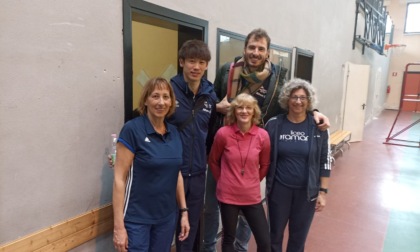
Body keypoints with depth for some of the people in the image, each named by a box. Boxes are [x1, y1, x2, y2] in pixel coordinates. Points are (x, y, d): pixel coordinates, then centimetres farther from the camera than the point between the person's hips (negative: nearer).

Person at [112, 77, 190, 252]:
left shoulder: (174, 132, 3)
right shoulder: (132, 129, -14)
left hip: (167, 217, 5)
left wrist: (184, 211, 10)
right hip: (136, 219, -5)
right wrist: (119, 226, -15)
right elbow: (119, 179, -14)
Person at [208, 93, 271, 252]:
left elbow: (265, 165, 7)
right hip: (228, 195, -1)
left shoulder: (263, 135, -7)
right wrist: (223, 181, 6)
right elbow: (213, 161, 4)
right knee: (229, 238, 17)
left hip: (252, 196, 2)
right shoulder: (223, 133, -11)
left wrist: (252, 182, 10)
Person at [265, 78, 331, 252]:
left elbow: (325, 161, -1)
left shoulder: (318, 127, -6)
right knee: (275, 234, 16)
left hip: (307, 191, 0)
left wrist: (323, 192, -3)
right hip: (279, 189, 0)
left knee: (299, 237, 18)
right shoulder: (274, 124, -7)